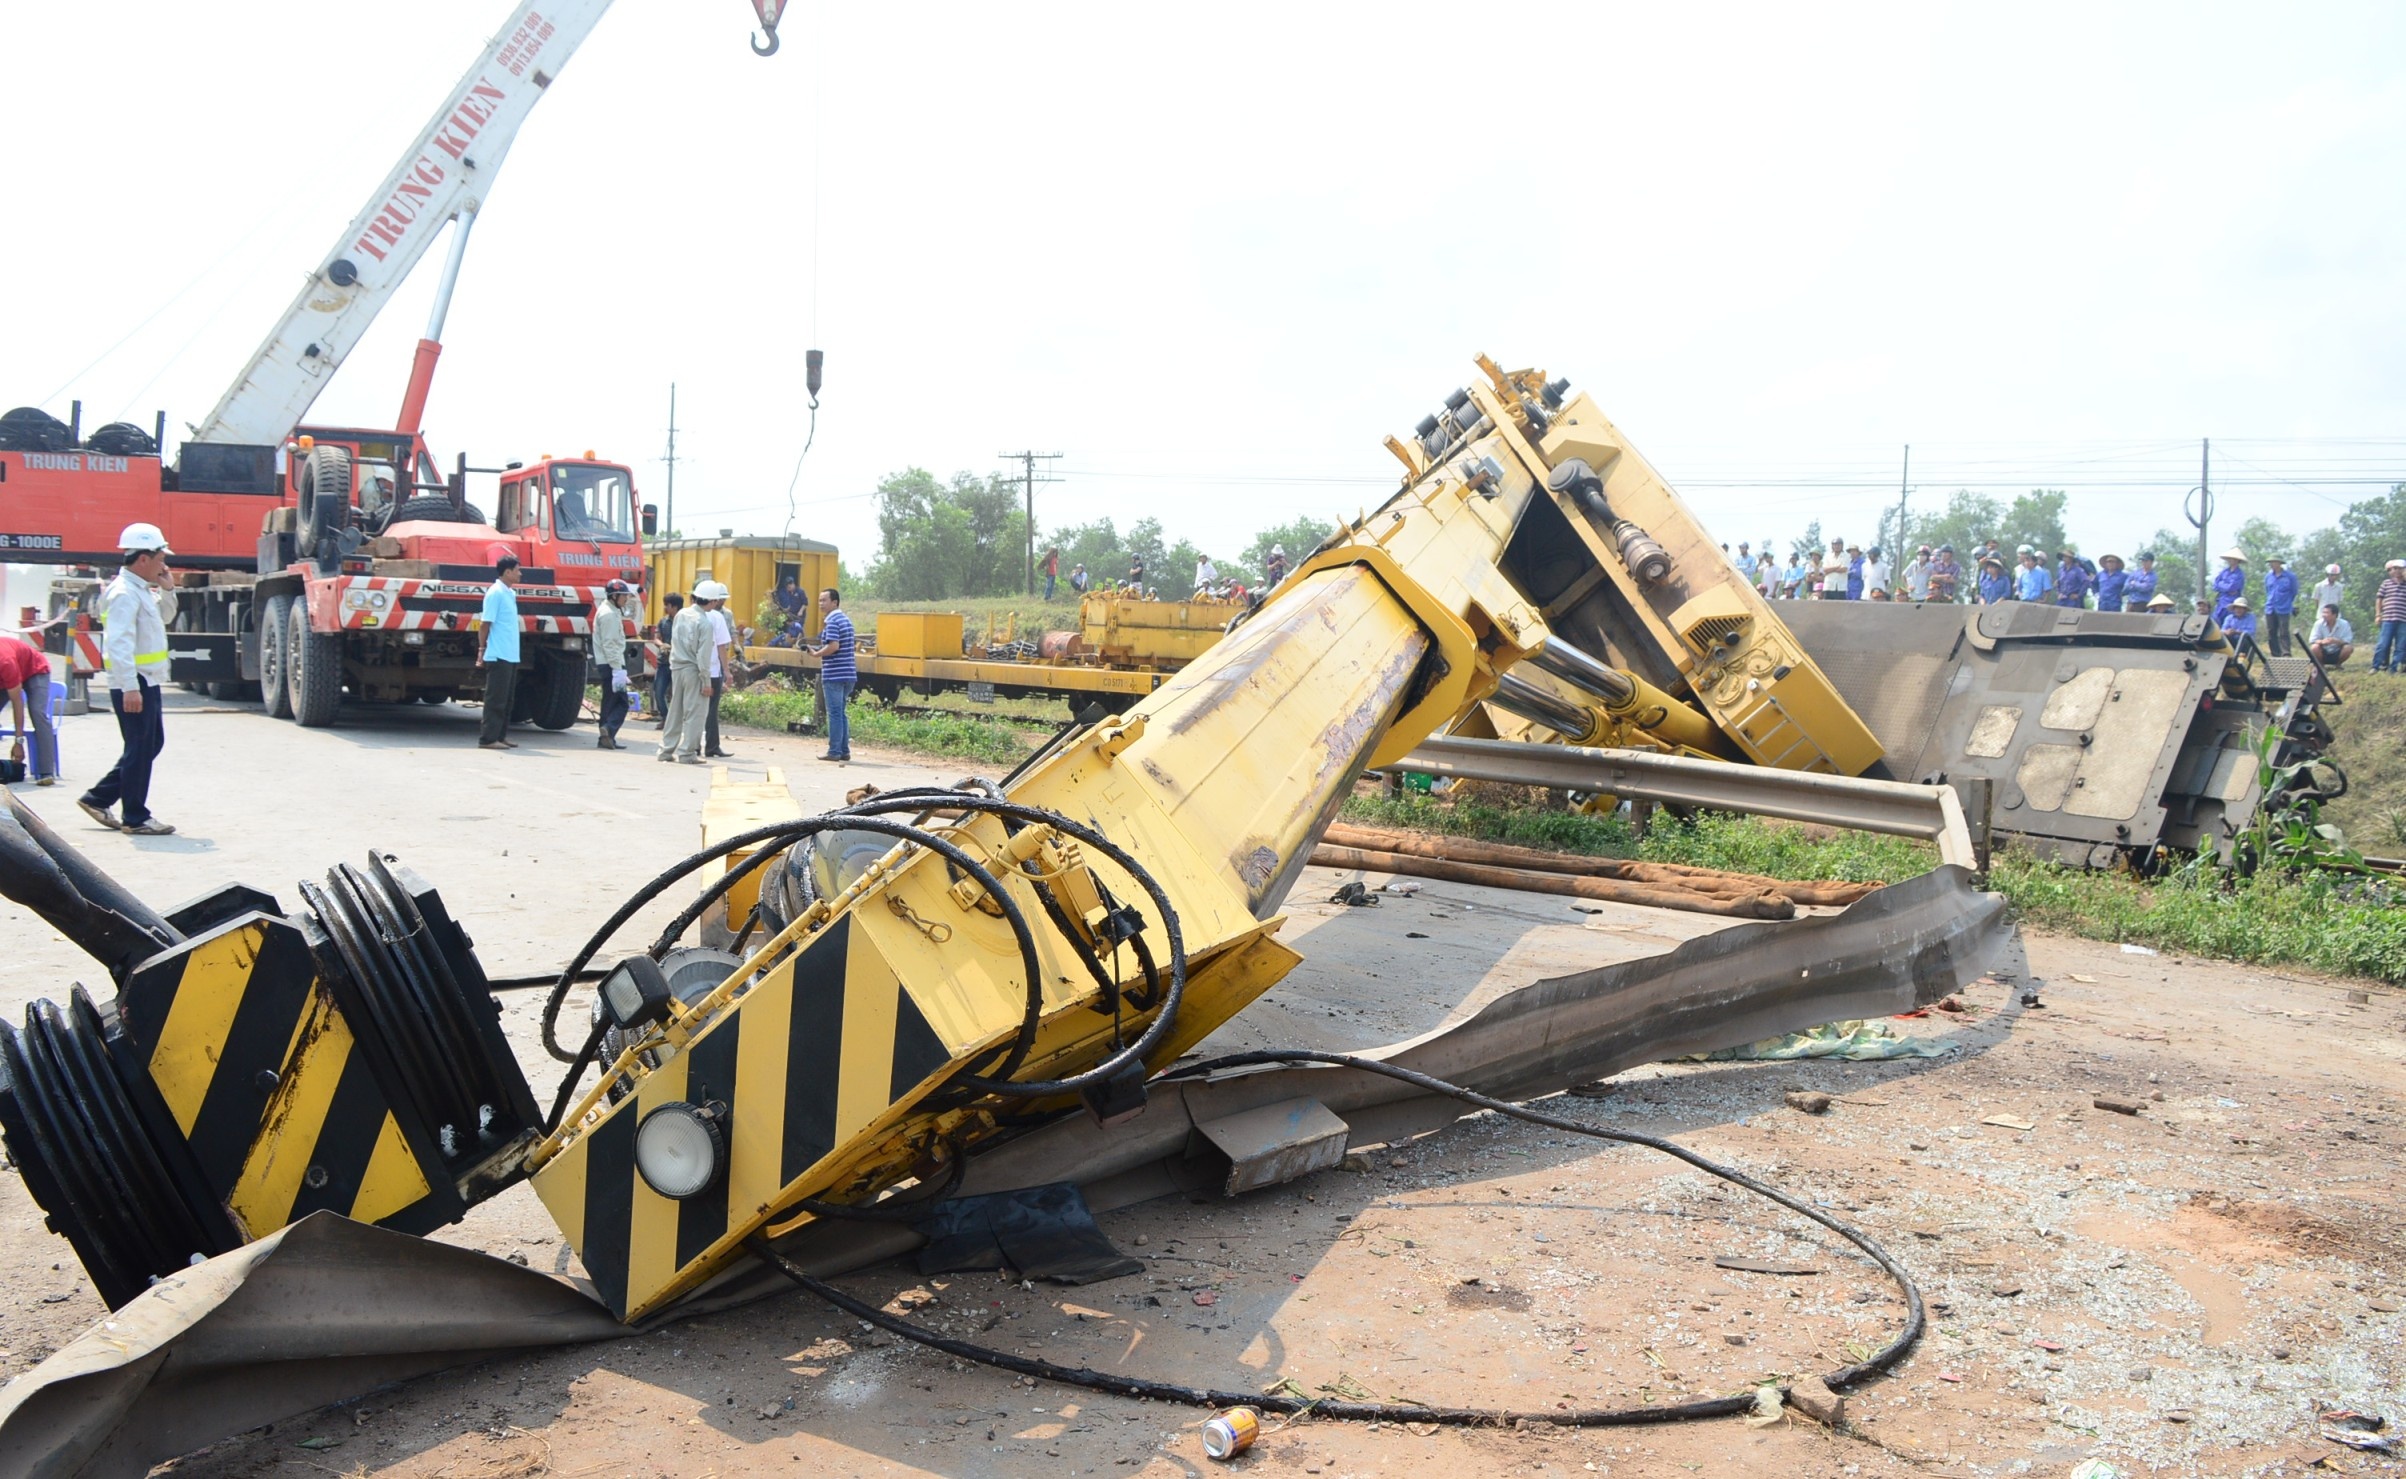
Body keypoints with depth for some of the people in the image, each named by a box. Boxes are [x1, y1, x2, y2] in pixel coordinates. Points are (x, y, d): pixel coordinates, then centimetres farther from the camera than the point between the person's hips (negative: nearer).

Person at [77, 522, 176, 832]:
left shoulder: (141, 589, 14)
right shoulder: (124, 593, -17)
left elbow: (165, 614, 32)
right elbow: (120, 643, -25)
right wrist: (130, 687, -30)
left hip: (148, 683, 10)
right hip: (134, 685, -10)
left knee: (152, 744, 16)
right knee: (140, 749, -3)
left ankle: (98, 798, 23)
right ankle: (135, 818, 6)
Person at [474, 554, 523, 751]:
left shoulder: (510, 593, 15)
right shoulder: (495, 593, -11)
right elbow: (486, 623, -13)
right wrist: (482, 650, -14)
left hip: (511, 656, 9)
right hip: (498, 656, -9)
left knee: (507, 699, 11)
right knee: (495, 699, -6)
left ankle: (501, 735, 18)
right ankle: (488, 738, -3)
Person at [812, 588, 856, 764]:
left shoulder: (832, 622, -13)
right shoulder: (846, 620, 16)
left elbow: (833, 646, -24)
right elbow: (855, 646, 22)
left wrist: (816, 654, -11)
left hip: (834, 675, -9)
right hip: (848, 674, 9)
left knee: (835, 713, -5)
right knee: (841, 713, 13)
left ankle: (834, 751, -2)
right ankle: (844, 751, 13)